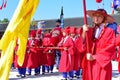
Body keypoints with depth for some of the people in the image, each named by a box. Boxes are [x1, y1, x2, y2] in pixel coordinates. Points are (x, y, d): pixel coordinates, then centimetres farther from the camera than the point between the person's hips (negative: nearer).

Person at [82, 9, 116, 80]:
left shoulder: (109, 31, -2)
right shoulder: (89, 31, 9)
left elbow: (110, 49, -10)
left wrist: (94, 57, -12)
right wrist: (84, 32, -13)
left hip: (102, 65, -3)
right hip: (89, 64, 4)